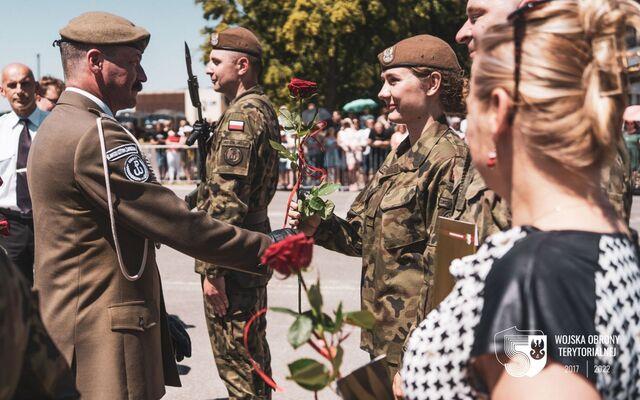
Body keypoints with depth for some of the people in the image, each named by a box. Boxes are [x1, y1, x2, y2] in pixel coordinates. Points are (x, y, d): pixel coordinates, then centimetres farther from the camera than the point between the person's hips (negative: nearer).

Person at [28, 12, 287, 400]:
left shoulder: (57, 127, 14)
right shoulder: (95, 135, -19)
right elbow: (178, 224, -22)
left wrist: (158, 320, 18)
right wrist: (265, 247, -13)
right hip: (104, 342, -10)